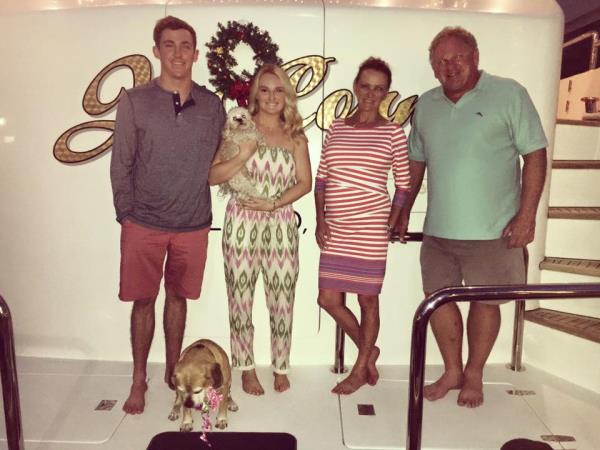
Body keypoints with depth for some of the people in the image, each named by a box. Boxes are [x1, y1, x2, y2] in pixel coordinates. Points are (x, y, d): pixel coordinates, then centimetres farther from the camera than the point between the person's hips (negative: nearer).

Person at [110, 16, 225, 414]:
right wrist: (125, 215, -2)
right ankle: (139, 380, 25)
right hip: (144, 223, -1)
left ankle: (173, 371, 31)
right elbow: (121, 164, 0)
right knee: (143, 301, 7)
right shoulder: (135, 101, -2)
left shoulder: (213, 105, 3)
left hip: (193, 224, 2)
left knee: (178, 298, 13)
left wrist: (206, 196, 7)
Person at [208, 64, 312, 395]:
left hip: (281, 226, 2)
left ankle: (280, 368, 25)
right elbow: (212, 176, -4)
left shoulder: (295, 136, 8)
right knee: (240, 298, 7)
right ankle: (247, 368, 25)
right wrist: (241, 156, -18)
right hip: (242, 223, -1)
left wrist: (275, 202, -10)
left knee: (282, 300, 6)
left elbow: (305, 182, 3)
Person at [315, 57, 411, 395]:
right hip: (335, 231, 5)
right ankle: (369, 351, 32)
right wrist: (320, 220, 2)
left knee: (368, 300, 6)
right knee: (329, 299, 8)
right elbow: (321, 178, 10)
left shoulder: (393, 132, -1)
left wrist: (390, 225, -3)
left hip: (370, 230, -4)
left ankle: (360, 368, 27)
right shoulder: (336, 128, 9)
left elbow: (403, 184, 2)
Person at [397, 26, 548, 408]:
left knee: (486, 301, 8)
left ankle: (474, 375, 30)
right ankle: (452, 371, 30)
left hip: (492, 229, -4)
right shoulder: (426, 105, 9)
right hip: (438, 229, 5)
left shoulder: (509, 94, -4)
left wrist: (527, 214, -13)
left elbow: (535, 154, -6)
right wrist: (405, 210, 15)